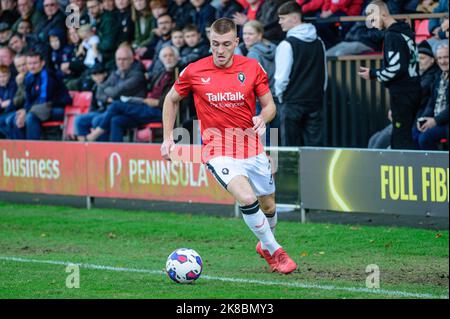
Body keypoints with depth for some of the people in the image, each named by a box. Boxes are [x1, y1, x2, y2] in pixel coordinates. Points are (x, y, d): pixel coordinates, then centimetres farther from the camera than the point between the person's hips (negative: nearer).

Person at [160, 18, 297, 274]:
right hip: (217, 150, -3)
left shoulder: (252, 68, -3)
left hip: (251, 147, 3)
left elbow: (269, 105, 5)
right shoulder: (194, 72, -6)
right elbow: (172, 99, 11)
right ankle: (275, 252, -6)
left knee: (269, 207, 11)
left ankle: (265, 246, 43)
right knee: (247, 198, -24)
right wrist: (168, 138, 5)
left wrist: (263, 118, -17)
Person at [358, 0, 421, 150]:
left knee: (402, 139, -8)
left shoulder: (392, 36, -14)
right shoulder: (406, 32, 14)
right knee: (397, 139, 11)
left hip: (401, 93, -9)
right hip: (413, 91, 9)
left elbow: (396, 68, -20)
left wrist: (373, 74, -7)